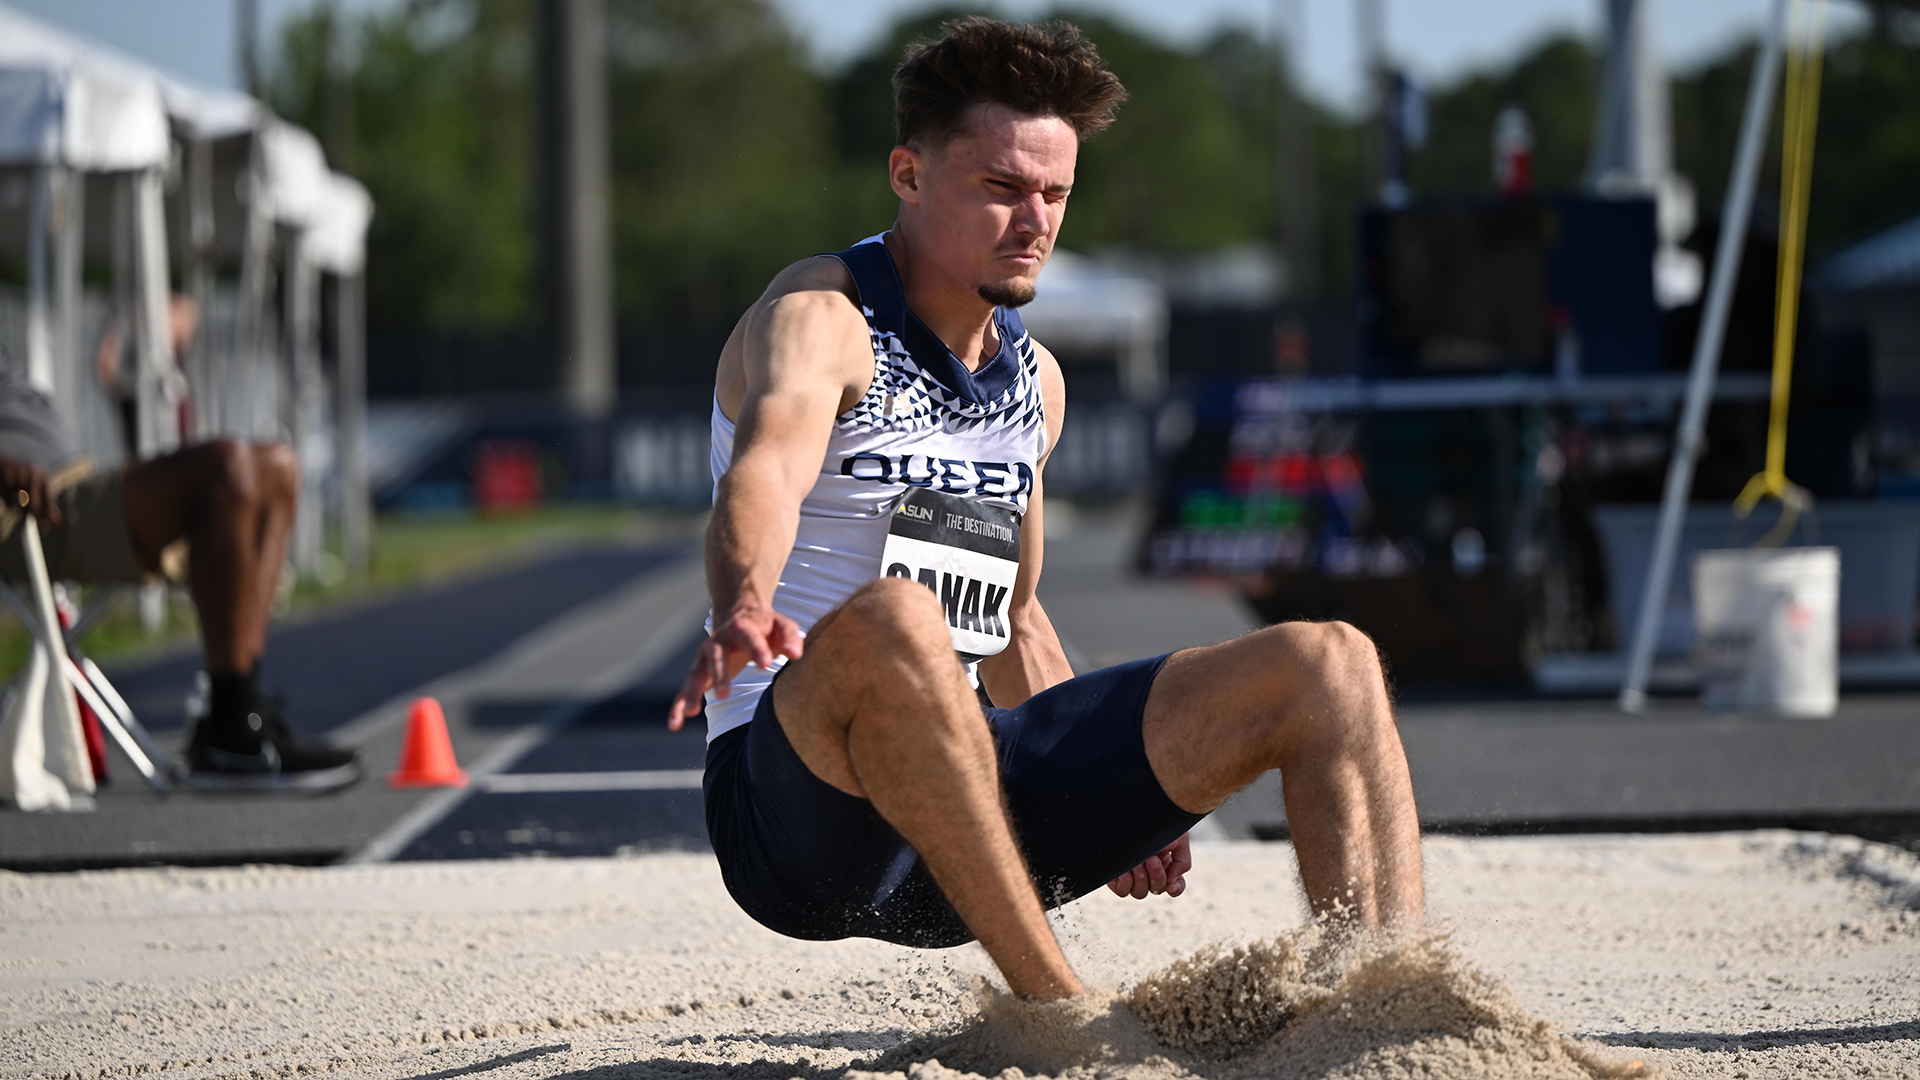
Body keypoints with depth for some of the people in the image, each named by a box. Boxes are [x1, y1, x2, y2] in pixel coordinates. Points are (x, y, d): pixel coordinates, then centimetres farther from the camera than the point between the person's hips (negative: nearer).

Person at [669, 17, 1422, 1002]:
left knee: (1324, 666, -4)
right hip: (796, 803, -7)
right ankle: (1058, 1010, -38)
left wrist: (1117, 796, 23)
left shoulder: (1035, 378, 16)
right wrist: (743, 611, -52)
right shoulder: (819, 320, -9)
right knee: (889, 621, -41)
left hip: (971, 815, 7)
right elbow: (764, 474, -32)